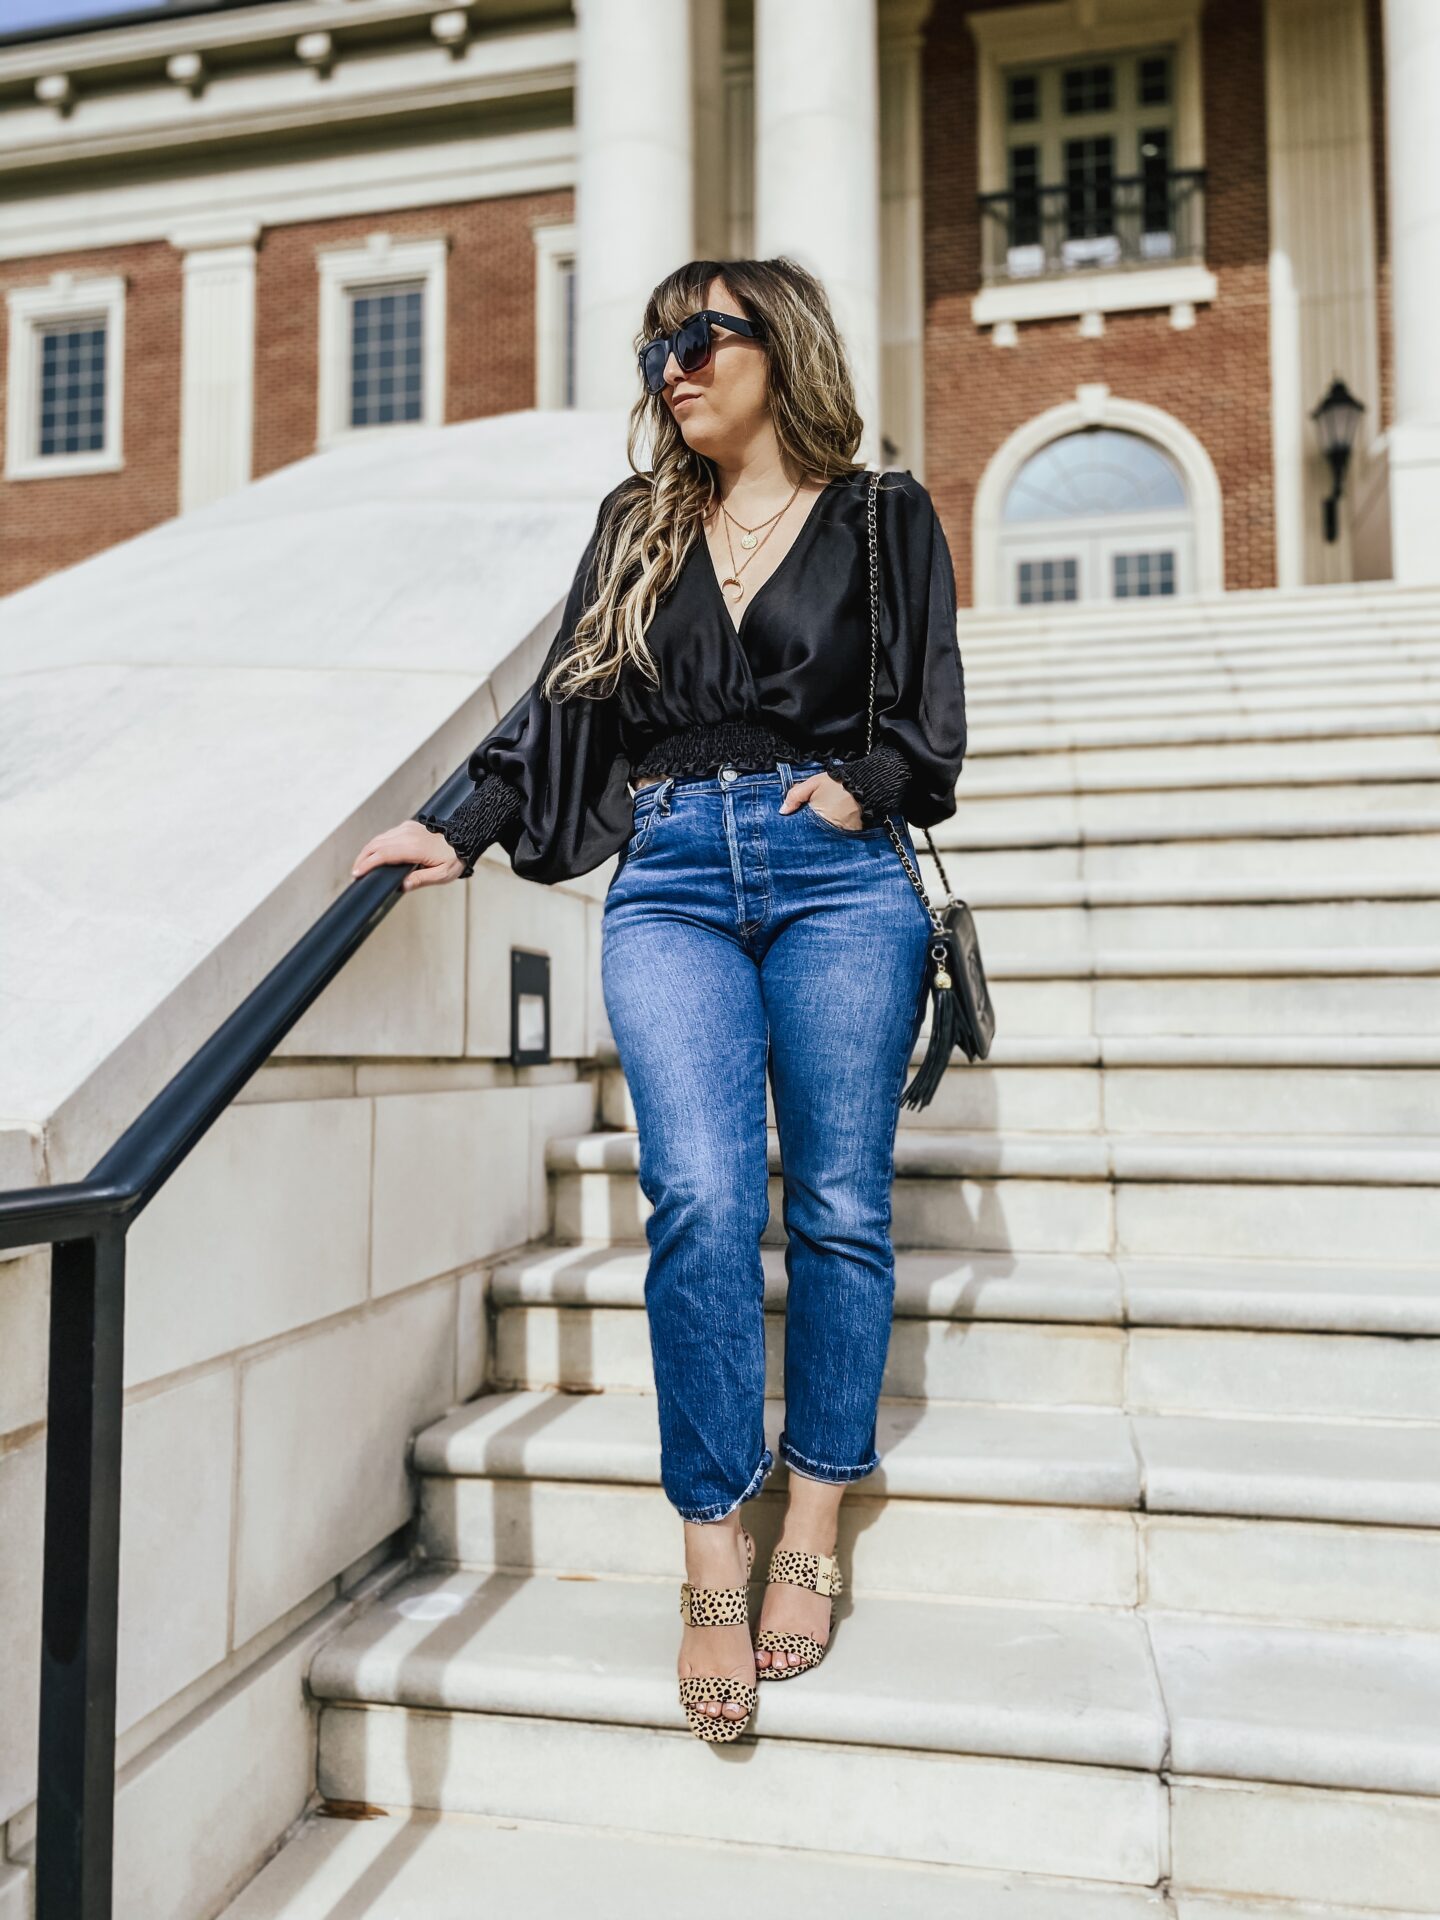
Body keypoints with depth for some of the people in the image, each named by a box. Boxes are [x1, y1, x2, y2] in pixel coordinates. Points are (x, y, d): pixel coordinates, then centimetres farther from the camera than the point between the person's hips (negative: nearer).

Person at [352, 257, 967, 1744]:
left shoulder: (883, 517, 13)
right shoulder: (638, 525, 20)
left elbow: (932, 715, 10)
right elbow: (567, 701, 14)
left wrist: (862, 783, -9)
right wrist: (463, 831, 3)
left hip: (837, 880, -1)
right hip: (670, 882, 1)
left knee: (839, 1206, -2)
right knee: (701, 1199, -13)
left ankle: (810, 1535, 12)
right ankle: (712, 1563, -4)